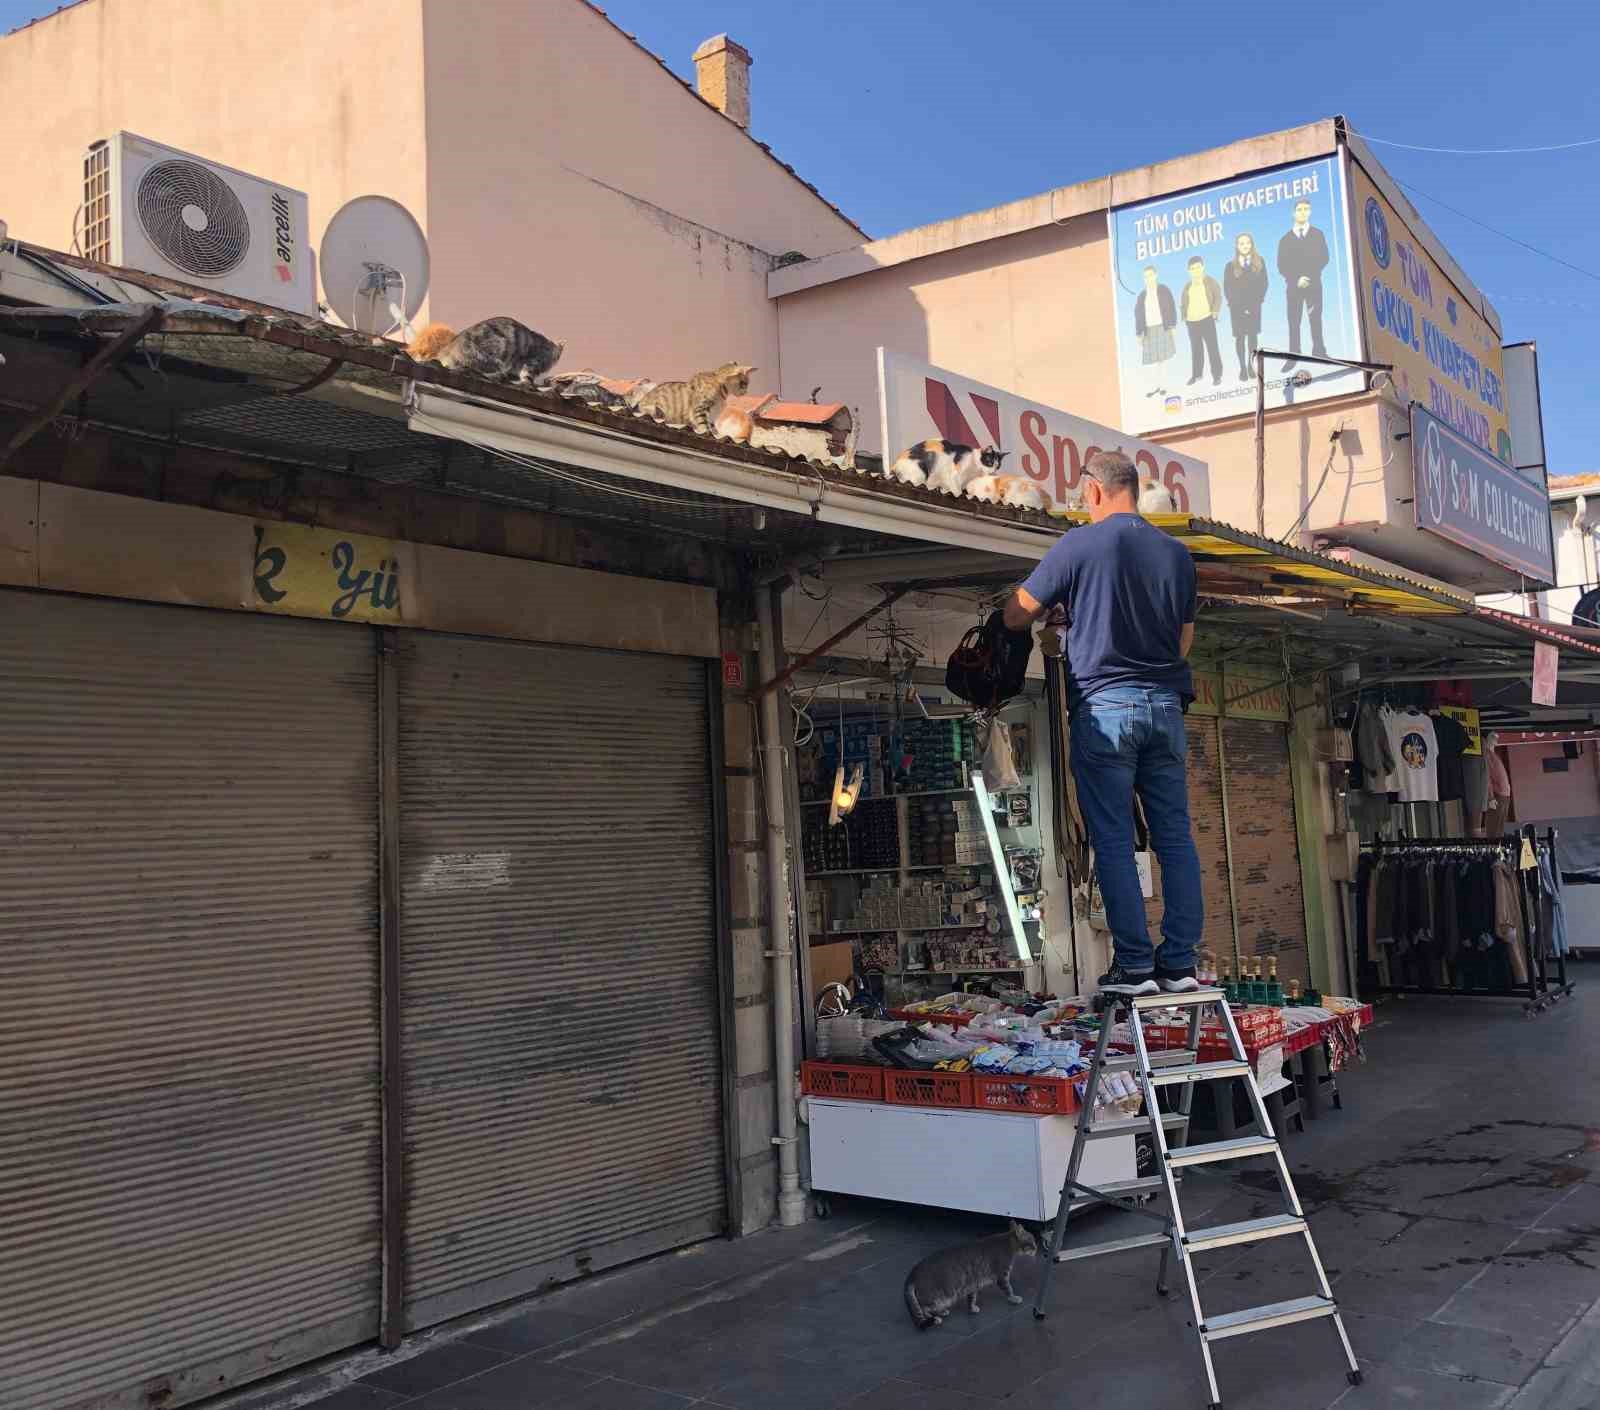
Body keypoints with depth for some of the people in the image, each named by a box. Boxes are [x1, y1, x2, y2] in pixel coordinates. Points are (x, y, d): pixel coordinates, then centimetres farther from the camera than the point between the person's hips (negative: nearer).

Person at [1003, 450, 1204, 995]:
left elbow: (1016, 617, 1)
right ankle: (1179, 963, 8)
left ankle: (1134, 965, -1)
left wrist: (1059, 610, 21)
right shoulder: (1177, 552, 11)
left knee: (1113, 841, -1)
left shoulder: (1079, 544, -4)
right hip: (1166, 704, 5)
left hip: (1104, 705, -4)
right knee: (1175, 836, 7)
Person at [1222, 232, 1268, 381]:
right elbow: (1227, 288, -1)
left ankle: (1251, 365, 13)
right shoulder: (1231, 266, 0)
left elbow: (1264, 283, 3)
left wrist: (1258, 300, -8)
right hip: (1237, 307, -1)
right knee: (1240, 337, 1)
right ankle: (1242, 368, 6)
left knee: (1253, 335, 3)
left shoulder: (1259, 262, 4)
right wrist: (1236, 305, -9)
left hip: (1254, 306, 1)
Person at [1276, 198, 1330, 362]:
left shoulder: (1318, 235, 11)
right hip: (1293, 286, 0)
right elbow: (1282, 266, 2)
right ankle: (1293, 357, -5)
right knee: (1294, 322, -3)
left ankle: (1319, 353, 3)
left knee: (1315, 319, 0)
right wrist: (1296, 279, -14)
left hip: (1314, 284, 0)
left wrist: (1309, 276, -14)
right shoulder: (1285, 239, 11)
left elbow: (1323, 258, 0)